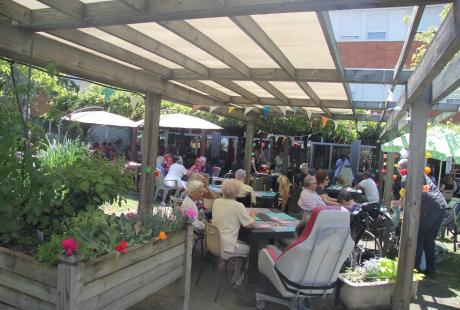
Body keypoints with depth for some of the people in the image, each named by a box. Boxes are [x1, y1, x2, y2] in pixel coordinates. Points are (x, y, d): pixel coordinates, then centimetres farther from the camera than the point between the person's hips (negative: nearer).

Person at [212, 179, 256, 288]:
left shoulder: (216, 202, 1)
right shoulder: (238, 206, -18)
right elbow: (251, 224, -15)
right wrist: (252, 215, 5)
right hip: (226, 246, -7)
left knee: (244, 245, 26)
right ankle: (237, 280, 27)